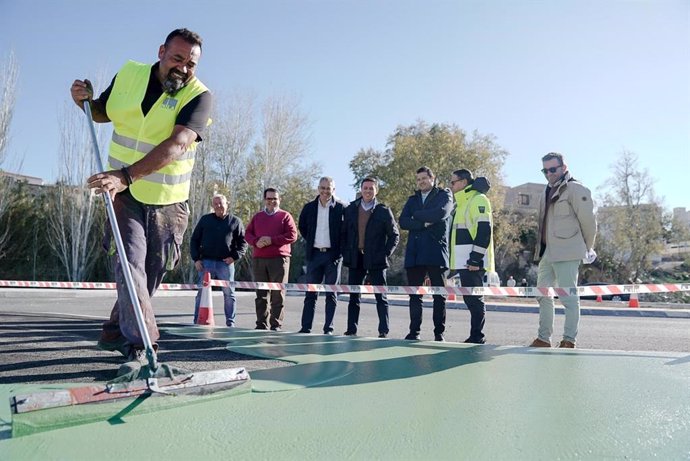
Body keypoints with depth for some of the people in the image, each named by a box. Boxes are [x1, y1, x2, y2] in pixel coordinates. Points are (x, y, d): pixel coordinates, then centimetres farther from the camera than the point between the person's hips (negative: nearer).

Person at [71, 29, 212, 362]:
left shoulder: (199, 96, -14)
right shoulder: (129, 75, -2)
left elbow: (177, 145, -30)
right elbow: (103, 113, 17)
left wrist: (126, 175, -42)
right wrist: (85, 100, -8)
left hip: (169, 201, -1)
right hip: (124, 193, 1)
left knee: (151, 273, 9)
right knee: (130, 264, -13)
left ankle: (115, 332, 30)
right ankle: (141, 343, -8)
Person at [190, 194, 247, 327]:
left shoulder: (235, 221, 6)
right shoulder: (205, 219, 10)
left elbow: (243, 242, 6)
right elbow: (194, 240, 12)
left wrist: (235, 256, -9)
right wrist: (196, 259, 2)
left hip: (226, 263, -1)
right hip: (206, 262, 1)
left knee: (229, 293, 3)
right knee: (202, 292, 3)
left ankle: (230, 323, 12)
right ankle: (197, 321, 11)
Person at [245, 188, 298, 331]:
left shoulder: (285, 216, 5)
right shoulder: (257, 216, 19)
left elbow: (292, 235, -5)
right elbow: (248, 233, 14)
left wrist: (272, 240, -14)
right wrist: (256, 242, -8)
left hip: (279, 259, -4)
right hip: (259, 259, 4)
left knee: (278, 294, -3)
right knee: (261, 294, 7)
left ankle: (276, 324, 2)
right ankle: (261, 323, 14)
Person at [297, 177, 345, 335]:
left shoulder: (341, 208, -4)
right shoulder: (309, 207, 6)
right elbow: (301, 226, 20)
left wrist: (341, 248, -3)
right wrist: (310, 241, 11)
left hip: (333, 255, -3)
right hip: (314, 254, 3)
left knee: (331, 293, 3)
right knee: (310, 293, 6)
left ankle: (328, 328, 9)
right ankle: (306, 327, 12)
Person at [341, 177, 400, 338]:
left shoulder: (384, 211, 0)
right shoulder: (350, 209, 9)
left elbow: (395, 235, 3)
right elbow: (344, 233, 12)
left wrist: (386, 254, -7)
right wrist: (345, 253, 1)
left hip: (376, 260, -3)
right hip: (355, 259, 3)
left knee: (381, 297, 1)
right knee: (353, 297, 8)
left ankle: (384, 331, 6)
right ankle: (351, 330, 15)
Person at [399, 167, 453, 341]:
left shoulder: (444, 195, 8)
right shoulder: (412, 199, 20)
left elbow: (441, 213, -14)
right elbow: (403, 221, 4)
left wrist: (416, 215, -2)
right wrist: (424, 224, -10)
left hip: (436, 252, -4)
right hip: (414, 253, 4)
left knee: (439, 295, 0)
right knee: (414, 295, 4)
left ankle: (439, 333, 6)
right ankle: (414, 331, 9)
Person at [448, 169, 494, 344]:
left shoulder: (478, 199, -8)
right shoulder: (463, 202, 23)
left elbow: (484, 230, -17)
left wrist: (476, 258, -22)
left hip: (472, 262, -10)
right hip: (464, 262, 10)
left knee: (474, 299, -7)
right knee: (470, 299, 11)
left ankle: (477, 337, -1)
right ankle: (475, 336, 17)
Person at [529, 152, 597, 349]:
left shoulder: (575, 189, -8)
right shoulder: (547, 192, 17)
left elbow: (588, 221, -7)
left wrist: (587, 249, 3)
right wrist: (540, 248, 14)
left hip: (566, 255, -9)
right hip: (546, 253, 9)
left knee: (569, 297, -3)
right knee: (543, 296, 13)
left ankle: (569, 340, 6)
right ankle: (543, 338, 22)